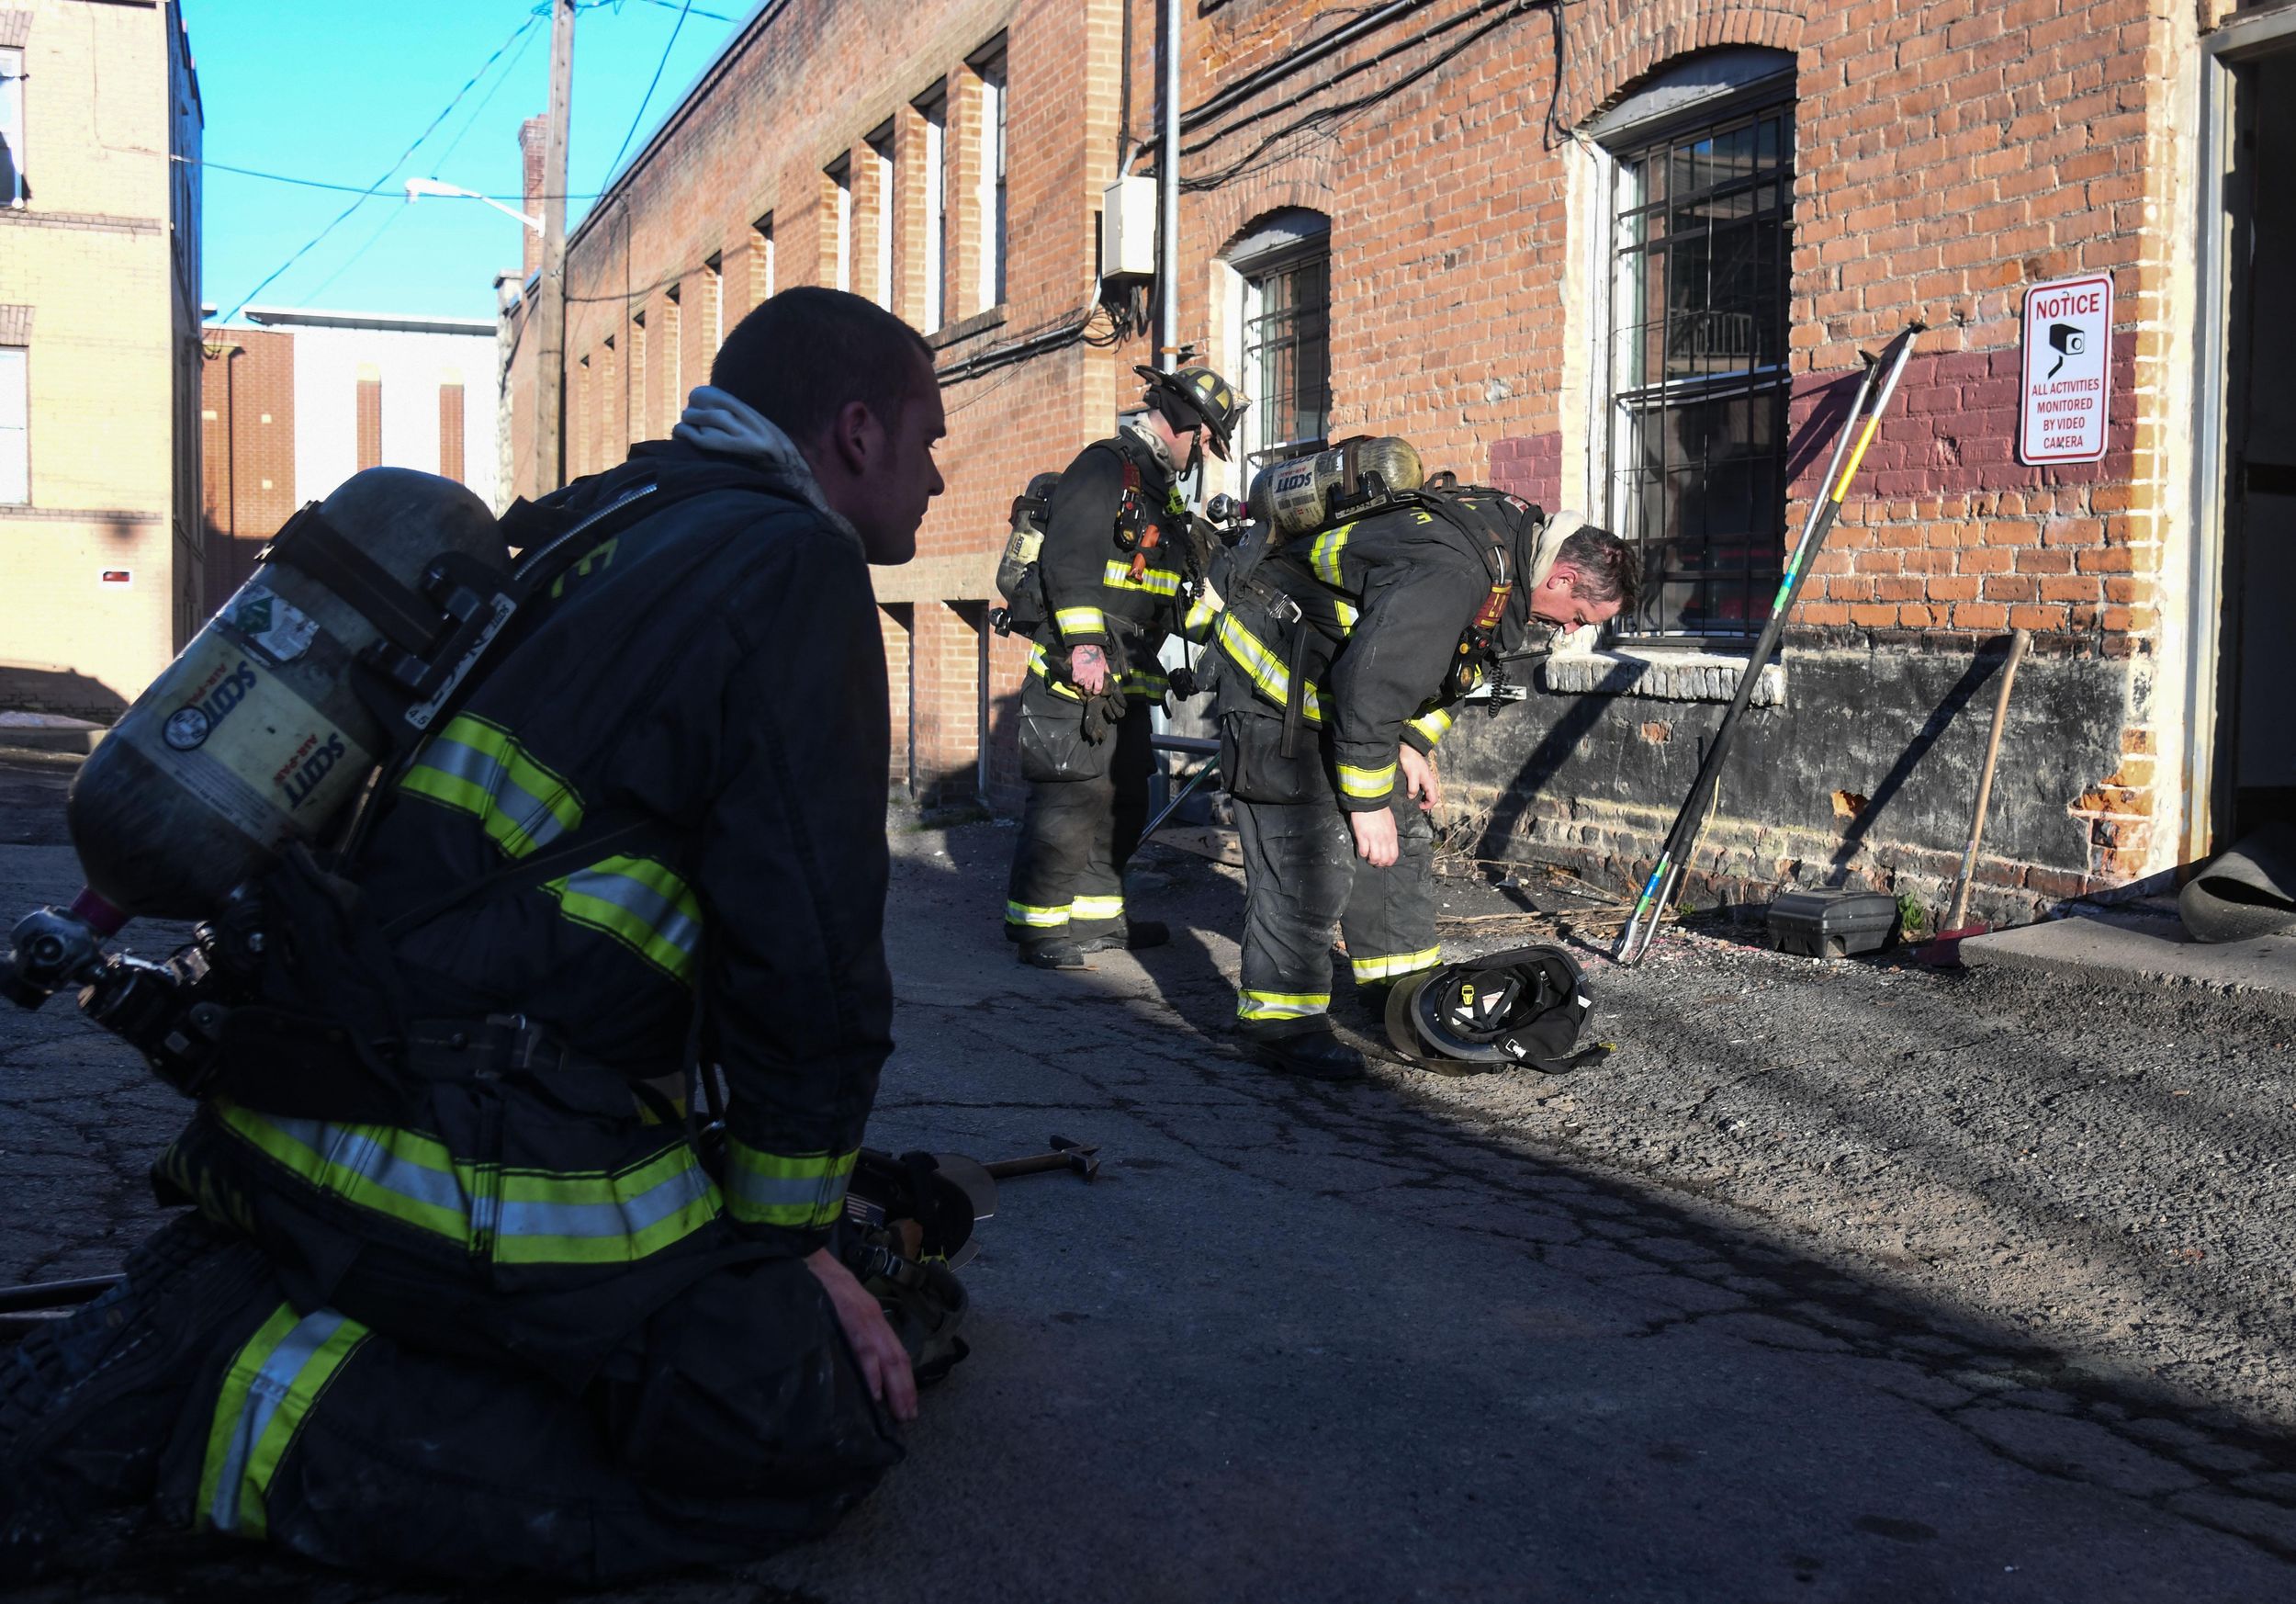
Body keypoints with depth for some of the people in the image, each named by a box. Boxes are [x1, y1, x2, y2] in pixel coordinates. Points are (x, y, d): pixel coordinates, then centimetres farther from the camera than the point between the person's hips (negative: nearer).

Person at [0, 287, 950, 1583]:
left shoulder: (591, 524, 18)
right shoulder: (796, 566, -10)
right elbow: (810, 956, -14)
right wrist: (792, 1238, 0)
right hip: (497, 1171, -9)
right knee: (816, 1434, -4)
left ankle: (211, 1310, 6)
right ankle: (262, 1405, -11)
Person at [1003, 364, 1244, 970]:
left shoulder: (1164, 489, 21)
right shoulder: (1105, 465, -9)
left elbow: (1176, 586, 31)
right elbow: (1070, 557, -20)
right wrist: (1083, 644, -26)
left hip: (1128, 675, 10)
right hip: (1078, 667, -10)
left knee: (1125, 795, 14)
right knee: (1070, 795, -11)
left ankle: (1096, 914, 24)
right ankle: (1036, 923, -3)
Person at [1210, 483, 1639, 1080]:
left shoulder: (1510, 542, 0)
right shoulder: (1455, 572, -32)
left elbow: (1428, 655, 14)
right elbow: (1371, 682, -32)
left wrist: (1416, 743, 4)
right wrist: (1367, 802, -24)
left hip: (1345, 677, 10)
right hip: (1275, 664, -10)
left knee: (1402, 831, 13)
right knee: (1309, 851, -14)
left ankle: (1397, 986, 25)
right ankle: (1281, 1020, -6)